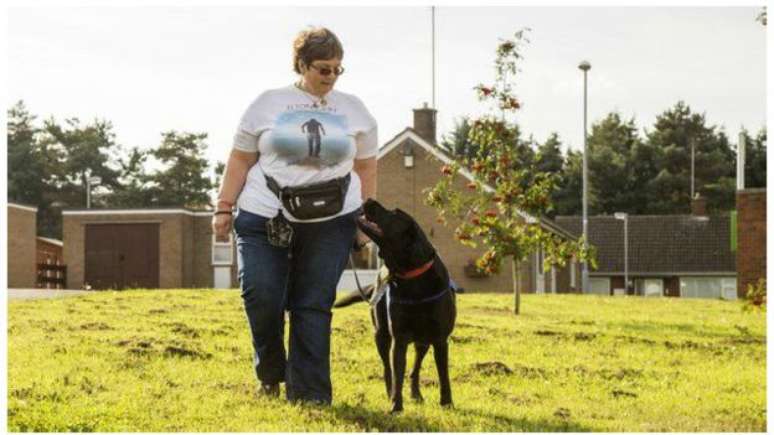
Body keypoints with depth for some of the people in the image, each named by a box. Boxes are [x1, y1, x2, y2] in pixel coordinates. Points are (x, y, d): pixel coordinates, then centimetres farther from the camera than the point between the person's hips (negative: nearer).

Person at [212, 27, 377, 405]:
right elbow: (240, 160, 7)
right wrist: (224, 208, 2)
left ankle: (308, 395, 2)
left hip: (330, 222, 1)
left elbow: (366, 168, 13)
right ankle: (270, 373, 14)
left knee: (313, 307, -2)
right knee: (260, 296, -11)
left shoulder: (353, 110, 10)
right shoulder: (268, 104, 5)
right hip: (264, 218, -1)